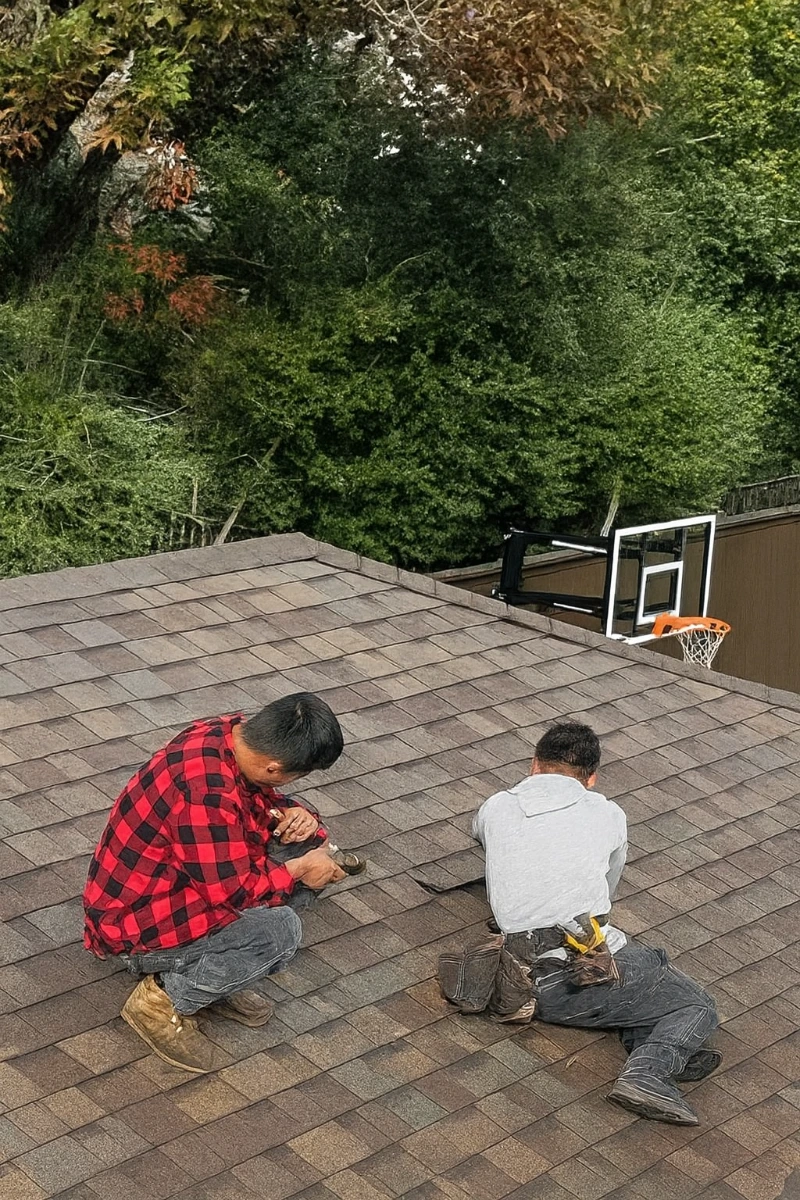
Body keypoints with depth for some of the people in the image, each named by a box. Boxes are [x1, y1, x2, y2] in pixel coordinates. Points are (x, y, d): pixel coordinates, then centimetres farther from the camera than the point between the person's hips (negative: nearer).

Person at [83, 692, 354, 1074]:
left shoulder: (235, 733, -9)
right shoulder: (206, 792, -35)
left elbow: (257, 797, 12)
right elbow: (232, 890, -28)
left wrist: (289, 813, -8)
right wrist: (298, 869, -14)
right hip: (137, 924, -10)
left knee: (309, 842, 2)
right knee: (279, 930, -28)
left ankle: (213, 970, 8)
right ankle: (164, 1000, -5)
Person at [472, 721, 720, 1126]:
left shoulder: (495, 809, 11)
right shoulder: (607, 815, 8)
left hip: (534, 986, 4)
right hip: (594, 968, -4)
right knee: (697, 1008, 13)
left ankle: (643, 1043, -2)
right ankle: (648, 1072, -15)